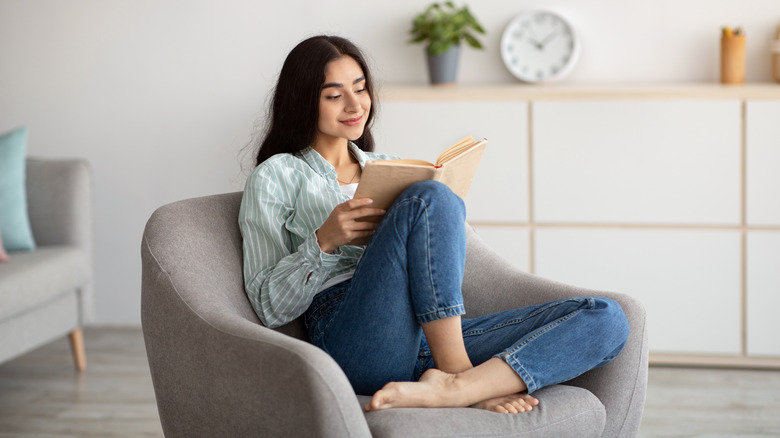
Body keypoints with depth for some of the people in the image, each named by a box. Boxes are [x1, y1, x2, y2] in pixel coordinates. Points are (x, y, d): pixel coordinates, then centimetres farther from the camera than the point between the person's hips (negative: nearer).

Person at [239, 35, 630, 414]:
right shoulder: (276, 176, 13)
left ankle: (450, 388, -38)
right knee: (430, 197, -31)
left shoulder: (387, 168, 30)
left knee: (605, 318, -17)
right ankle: (459, 376, -28)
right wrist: (322, 240, -11)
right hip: (354, 340, -6)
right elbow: (269, 307, 5)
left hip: (437, 337, 6)